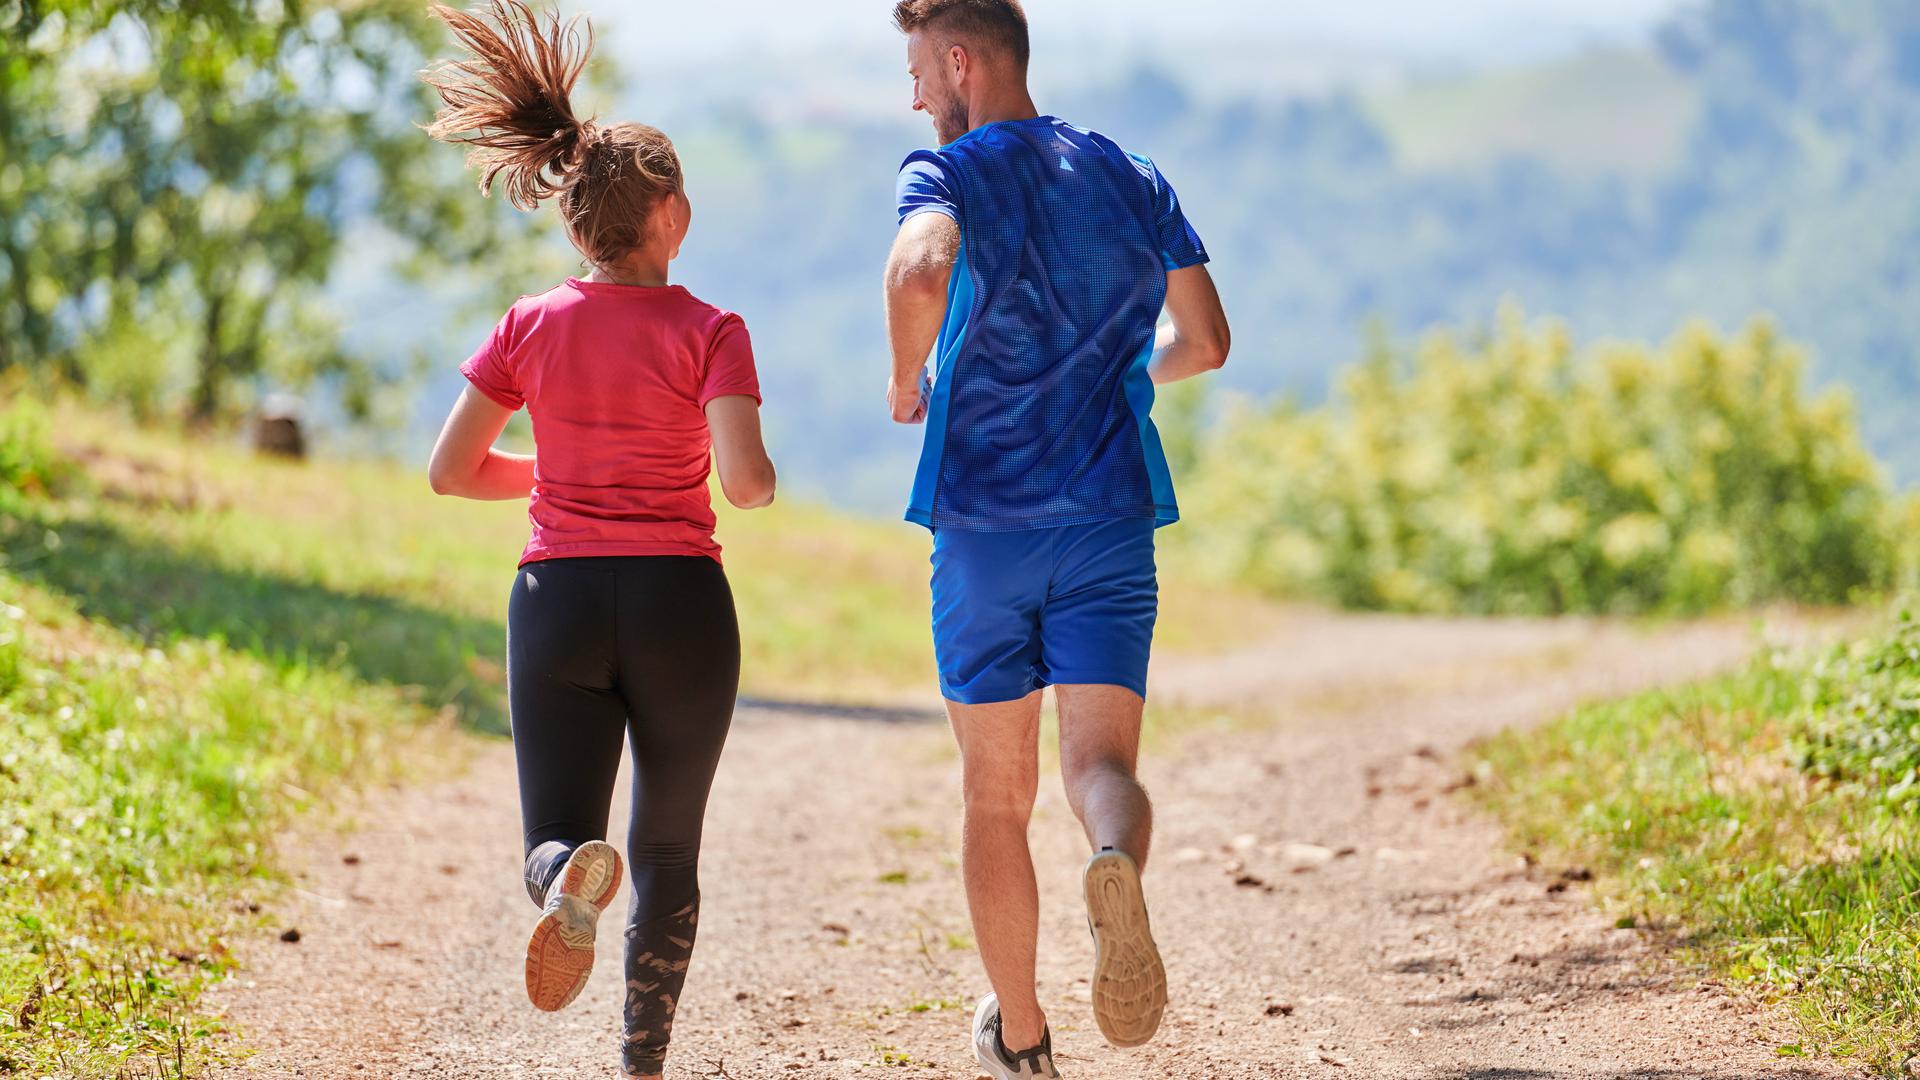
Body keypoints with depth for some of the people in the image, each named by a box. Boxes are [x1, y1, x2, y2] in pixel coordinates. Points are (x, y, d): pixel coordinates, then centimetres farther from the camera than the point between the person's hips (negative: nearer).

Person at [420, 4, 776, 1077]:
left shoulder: (531, 327, 2)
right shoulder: (709, 332, -7)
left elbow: (451, 471, 4)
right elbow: (746, 481, -18)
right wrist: (760, 479, 6)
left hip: (559, 597, 1)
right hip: (679, 602, -1)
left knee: (556, 835, 2)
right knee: (669, 850, 15)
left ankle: (573, 874, -35)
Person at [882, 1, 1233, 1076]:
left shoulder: (946, 175, -5)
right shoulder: (1134, 177, 9)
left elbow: (921, 270, -29)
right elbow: (1207, 342, 12)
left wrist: (907, 379, -11)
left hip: (981, 524, -2)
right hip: (1111, 519, 2)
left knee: (999, 795, 11)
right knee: (1103, 762, -4)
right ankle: (1117, 868, -40)